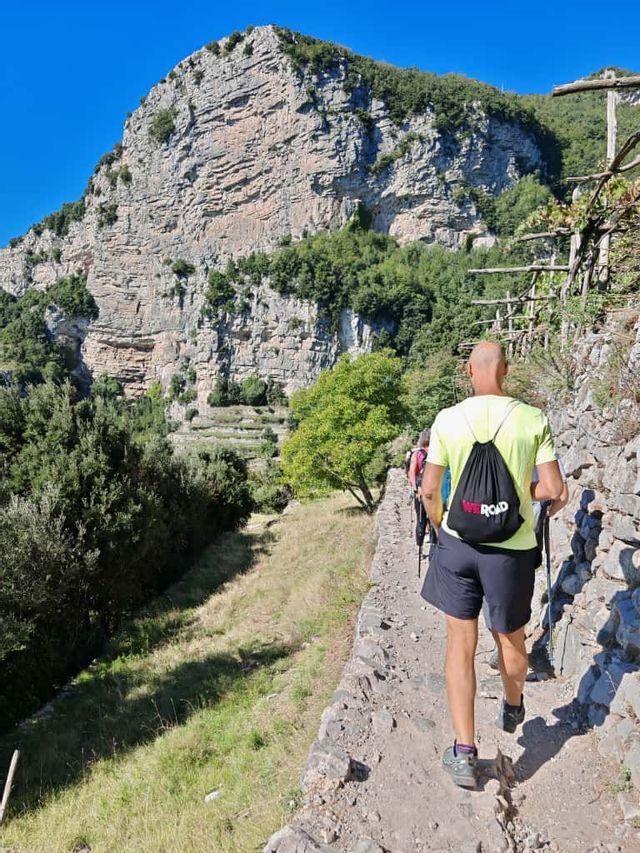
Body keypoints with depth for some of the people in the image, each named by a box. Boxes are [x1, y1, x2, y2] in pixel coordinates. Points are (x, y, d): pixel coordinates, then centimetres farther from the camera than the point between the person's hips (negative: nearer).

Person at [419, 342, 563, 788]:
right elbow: (554, 489, -8)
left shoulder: (448, 419, -6)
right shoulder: (534, 419, -8)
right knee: (511, 638, 23)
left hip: (458, 541, 0)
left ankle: (464, 752, 15)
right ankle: (513, 706, 50)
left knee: (461, 643, 11)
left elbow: (429, 490, -3)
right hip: (511, 548, 0)